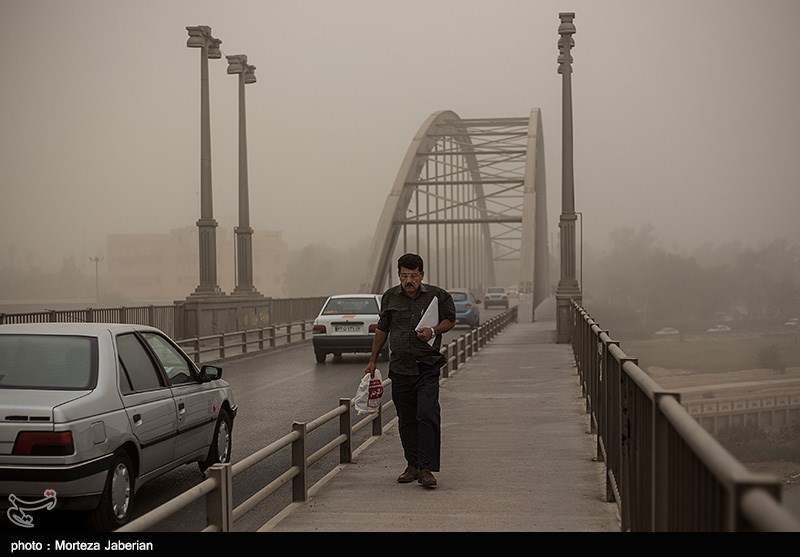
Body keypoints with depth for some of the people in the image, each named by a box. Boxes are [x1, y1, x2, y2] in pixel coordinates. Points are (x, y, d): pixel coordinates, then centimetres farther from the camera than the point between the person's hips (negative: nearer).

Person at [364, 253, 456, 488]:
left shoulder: (438, 296, -1)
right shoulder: (390, 297, 6)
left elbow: (450, 320, 11)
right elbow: (382, 329, 16)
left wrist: (434, 331, -10)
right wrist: (373, 361, 19)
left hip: (428, 366, -3)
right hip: (400, 368, 3)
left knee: (428, 415, -14)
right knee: (406, 420, 9)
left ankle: (426, 469, -13)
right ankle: (413, 466, 20)